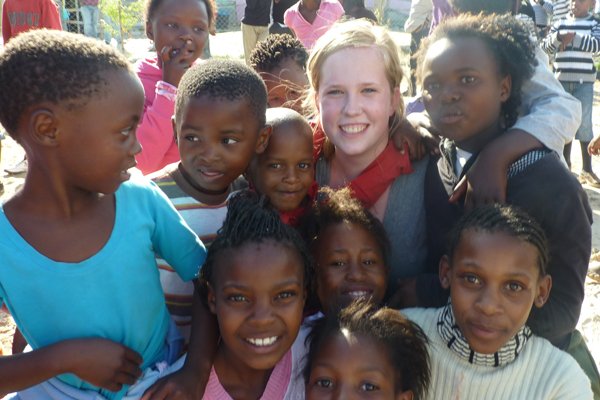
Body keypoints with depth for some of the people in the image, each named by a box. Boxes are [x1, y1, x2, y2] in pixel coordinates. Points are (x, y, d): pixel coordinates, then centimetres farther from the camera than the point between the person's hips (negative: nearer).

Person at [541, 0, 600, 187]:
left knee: (584, 124, -5)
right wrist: (559, 36, -17)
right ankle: (565, 163, 18)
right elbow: (546, 47, 1)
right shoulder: (560, 24, 10)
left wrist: (574, 37, -21)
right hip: (562, 80, 2)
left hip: (584, 82, -2)